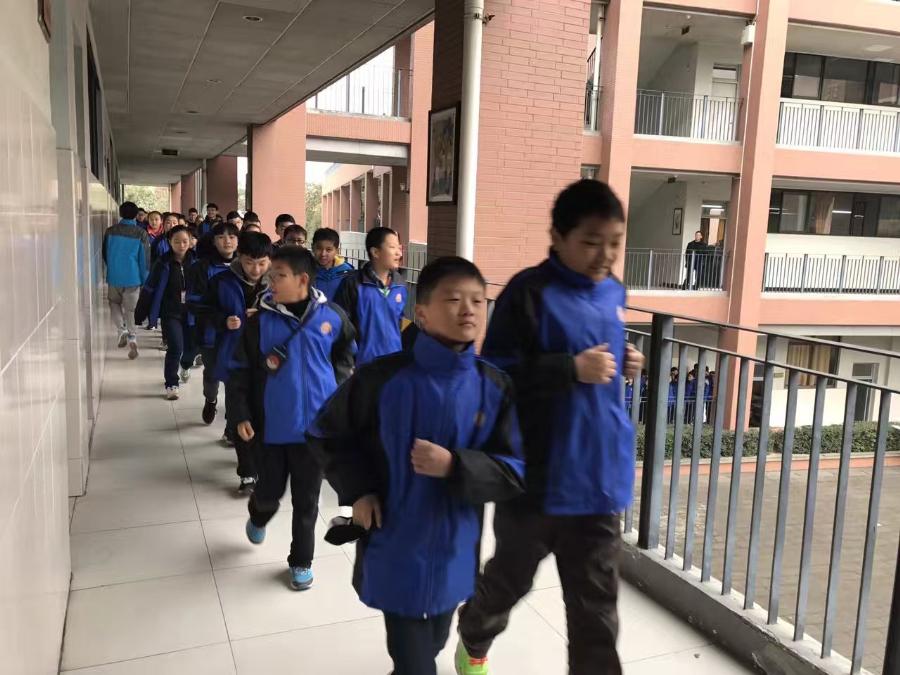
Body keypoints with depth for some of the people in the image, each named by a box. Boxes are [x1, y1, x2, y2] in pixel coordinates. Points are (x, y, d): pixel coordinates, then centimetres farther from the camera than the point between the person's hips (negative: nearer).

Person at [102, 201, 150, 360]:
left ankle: (122, 330, 2)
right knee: (130, 310, 8)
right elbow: (145, 260, -7)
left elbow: (105, 254, 8)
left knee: (114, 304, 22)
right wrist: (145, 281, 3)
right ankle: (131, 338, -5)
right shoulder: (141, 233, -9)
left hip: (114, 277, 1)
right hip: (133, 278, -1)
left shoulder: (110, 231, -3)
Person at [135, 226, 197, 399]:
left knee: (191, 346, 9)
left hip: (191, 312, 2)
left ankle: (186, 366, 46)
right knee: (175, 348, -12)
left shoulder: (195, 261, -4)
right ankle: (171, 385, 6)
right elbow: (149, 289, -3)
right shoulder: (163, 263, -7)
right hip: (171, 313, -2)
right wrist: (140, 313, -3)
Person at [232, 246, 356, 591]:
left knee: (306, 500, 10)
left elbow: (346, 354, 12)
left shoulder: (331, 317, -8)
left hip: (315, 425, 0)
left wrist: (335, 387, 2)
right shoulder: (260, 319, -8)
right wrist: (242, 415, -5)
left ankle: (301, 561, 29)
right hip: (272, 425, 0)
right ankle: (258, 516, 50)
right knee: (270, 491, 14)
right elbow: (242, 369, -1)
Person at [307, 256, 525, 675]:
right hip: (395, 551, -3)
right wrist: (357, 489, -11)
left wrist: (454, 466, -24)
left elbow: (516, 472, -10)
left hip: (455, 552, 4)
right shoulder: (383, 377, -16)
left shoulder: (495, 388, -10)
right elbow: (326, 433, -1)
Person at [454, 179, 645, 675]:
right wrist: (571, 369, -25)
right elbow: (495, 374, -19)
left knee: (596, 605, 10)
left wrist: (623, 364, 0)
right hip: (538, 473, -4)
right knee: (511, 577, 19)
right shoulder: (530, 292, -16)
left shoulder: (612, 292, 6)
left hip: (599, 473, 5)